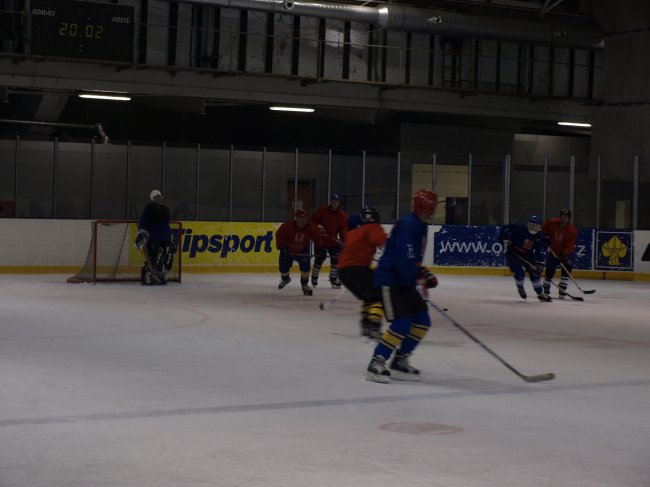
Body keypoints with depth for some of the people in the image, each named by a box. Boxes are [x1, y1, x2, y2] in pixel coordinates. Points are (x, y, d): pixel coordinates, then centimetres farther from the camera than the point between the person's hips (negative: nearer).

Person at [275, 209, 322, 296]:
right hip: (287, 250, -1)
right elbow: (279, 235, -19)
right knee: (283, 266, 3)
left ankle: (304, 284, 0)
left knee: (305, 265, -20)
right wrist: (281, 247, -26)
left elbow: (317, 237, -7)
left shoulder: (311, 227, -21)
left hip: (302, 250, 1)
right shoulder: (287, 226, -28)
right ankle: (285, 279, 41)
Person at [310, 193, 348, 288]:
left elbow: (343, 229, -5)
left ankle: (333, 279, 13)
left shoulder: (342, 215, -3)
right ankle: (314, 278, 21)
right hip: (320, 240, -2)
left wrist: (344, 241, -15)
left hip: (334, 241, 2)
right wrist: (318, 226, -20)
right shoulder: (322, 210, -9)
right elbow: (313, 219, -2)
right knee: (319, 259, 3)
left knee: (336, 260, 0)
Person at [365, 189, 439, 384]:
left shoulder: (420, 227, 16)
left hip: (405, 281, 10)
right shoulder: (408, 224, -17)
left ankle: (399, 362, 14)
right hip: (390, 279, -10)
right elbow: (404, 256, -27)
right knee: (401, 324, -19)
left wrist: (424, 274, 10)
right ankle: (376, 363, -13)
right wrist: (419, 278, -27)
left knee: (422, 322, 7)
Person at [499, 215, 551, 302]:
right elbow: (504, 229, -20)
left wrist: (540, 263, -13)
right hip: (512, 253, -5)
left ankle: (541, 294, 18)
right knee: (520, 272, -20)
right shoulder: (519, 228, -22)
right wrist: (506, 242, -22)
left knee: (535, 273, 0)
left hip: (527, 255, 5)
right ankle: (520, 288, 12)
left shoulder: (540, 236, -6)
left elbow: (541, 251, -3)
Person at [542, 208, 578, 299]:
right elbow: (544, 227, 6)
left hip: (566, 253, -3)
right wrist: (546, 237, -4)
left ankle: (562, 292, -13)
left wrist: (564, 255, -37)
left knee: (566, 270, -16)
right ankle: (546, 289, 30)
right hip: (553, 251, 3)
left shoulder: (572, 231, -24)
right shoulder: (552, 223, -15)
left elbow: (569, 246, -27)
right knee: (549, 270, 9)